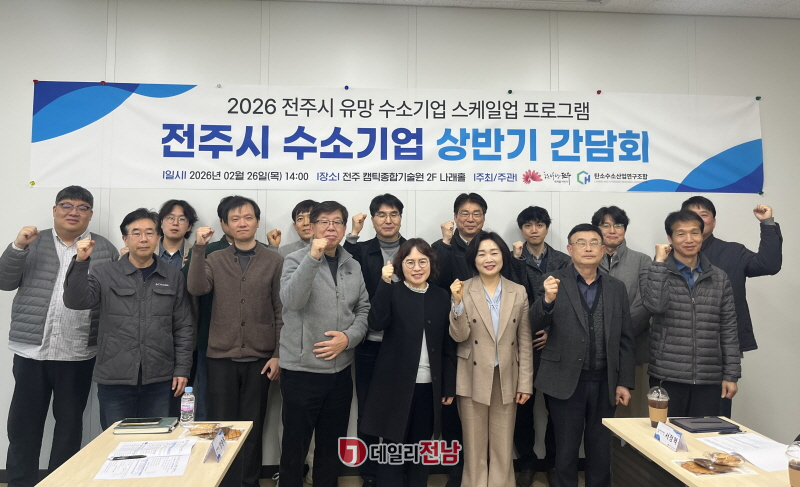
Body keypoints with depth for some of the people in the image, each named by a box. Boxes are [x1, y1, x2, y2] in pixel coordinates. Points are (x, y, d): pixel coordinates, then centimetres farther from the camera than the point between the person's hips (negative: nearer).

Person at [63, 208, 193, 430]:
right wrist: (81, 262, -23)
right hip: (114, 380, 0)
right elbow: (76, 301, -11)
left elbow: (183, 328, 5)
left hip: (160, 381, 1)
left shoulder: (173, 277, 4)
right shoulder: (104, 275, 3)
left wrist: (182, 369, 1)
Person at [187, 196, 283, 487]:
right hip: (221, 357, 1)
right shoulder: (215, 260, 6)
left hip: (259, 358, -1)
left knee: (253, 426, 9)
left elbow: (281, 312, -1)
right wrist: (199, 248, -18)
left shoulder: (274, 262, 0)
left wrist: (278, 354, -5)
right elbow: (196, 288, -12)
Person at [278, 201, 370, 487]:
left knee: (332, 443, 17)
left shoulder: (353, 266, 7)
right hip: (301, 370, -4)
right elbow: (292, 300, -24)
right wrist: (313, 257, -31)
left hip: (340, 370, 4)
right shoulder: (296, 260, -7)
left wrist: (348, 337, -9)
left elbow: (364, 309, 8)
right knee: (295, 443, 9)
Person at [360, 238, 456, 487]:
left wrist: (449, 386, 3)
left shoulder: (441, 297, 4)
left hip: (429, 386, 3)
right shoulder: (392, 292, -2)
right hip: (396, 384, -2)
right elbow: (376, 323, -20)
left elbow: (448, 345, 5)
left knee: (421, 447, 14)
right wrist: (385, 283, -27)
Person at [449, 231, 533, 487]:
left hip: (507, 379, 2)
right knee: (475, 447, 11)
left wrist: (525, 382, 1)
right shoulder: (463, 290, -6)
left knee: (503, 447, 13)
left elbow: (525, 341, 4)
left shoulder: (519, 292, 1)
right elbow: (459, 336, -11)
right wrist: (458, 303, -25)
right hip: (473, 379, -2)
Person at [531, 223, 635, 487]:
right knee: (566, 450, 9)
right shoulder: (555, 282, -2)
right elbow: (536, 324, -12)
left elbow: (626, 340, 7)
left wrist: (625, 382, 3)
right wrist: (548, 299, -31)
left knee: (601, 450, 14)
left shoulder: (617, 288, 7)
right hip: (566, 380, -2)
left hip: (604, 382, 3)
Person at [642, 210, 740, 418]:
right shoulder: (659, 273, 0)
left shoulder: (719, 278, 8)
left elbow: (728, 329, 8)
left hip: (709, 378, 3)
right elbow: (655, 304, -21)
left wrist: (731, 375, 4)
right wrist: (659, 261, -14)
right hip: (668, 376, -2)